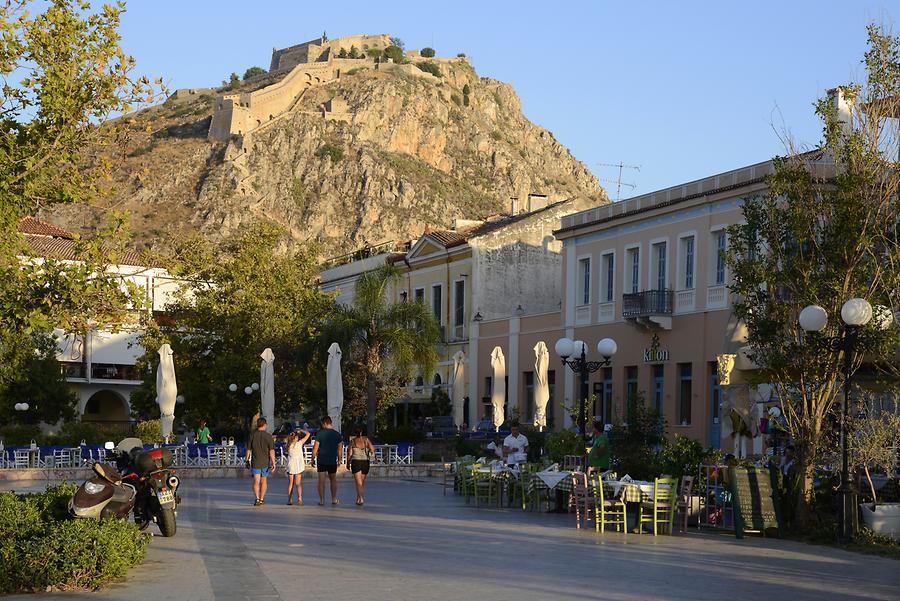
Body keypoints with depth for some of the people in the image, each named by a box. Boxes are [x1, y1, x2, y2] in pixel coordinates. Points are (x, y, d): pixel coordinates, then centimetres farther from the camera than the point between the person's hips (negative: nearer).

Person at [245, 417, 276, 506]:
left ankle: (257, 498, -20)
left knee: (256, 482, -1)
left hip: (255, 462, 0)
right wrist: (273, 463, -8)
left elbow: (248, 450, 1)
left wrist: (246, 459, 17)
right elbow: (272, 451, -11)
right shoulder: (268, 436, -8)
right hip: (266, 462, 0)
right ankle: (261, 499, 25)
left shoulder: (252, 436, -3)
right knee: (264, 481, 16)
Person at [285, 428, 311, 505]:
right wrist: (300, 430, 6)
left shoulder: (288, 445, -5)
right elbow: (308, 434, -4)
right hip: (298, 466, -2)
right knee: (298, 484, 6)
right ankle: (299, 499, -9)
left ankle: (290, 500, 13)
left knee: (290, 484, 13)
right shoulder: (299, 443, -11)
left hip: (290, 466, 2)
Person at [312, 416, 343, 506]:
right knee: (333, 480, 16)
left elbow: (315, 447, -9)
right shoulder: (337, 434, 1)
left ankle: (322, 500, 1)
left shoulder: (320, 433, -8)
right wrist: (339, 459, 17)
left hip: (321, 460, -2)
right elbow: (339, 448, 6)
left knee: (321, 481, 2)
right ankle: (334, 499, 18)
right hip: (332, 461, 2)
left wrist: (313, 458, 1)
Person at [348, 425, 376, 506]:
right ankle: (358, 499, 24)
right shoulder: (366, 440, 1)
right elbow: (372, 449, -8)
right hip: (365, 462, 2)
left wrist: (348, 464, 10)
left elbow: (350, 454, -1)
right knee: (362, 482, 18)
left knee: (359, 483, -3)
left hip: (356, 462, -2)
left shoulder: (352, 441, -1)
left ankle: (361, 498, -21)